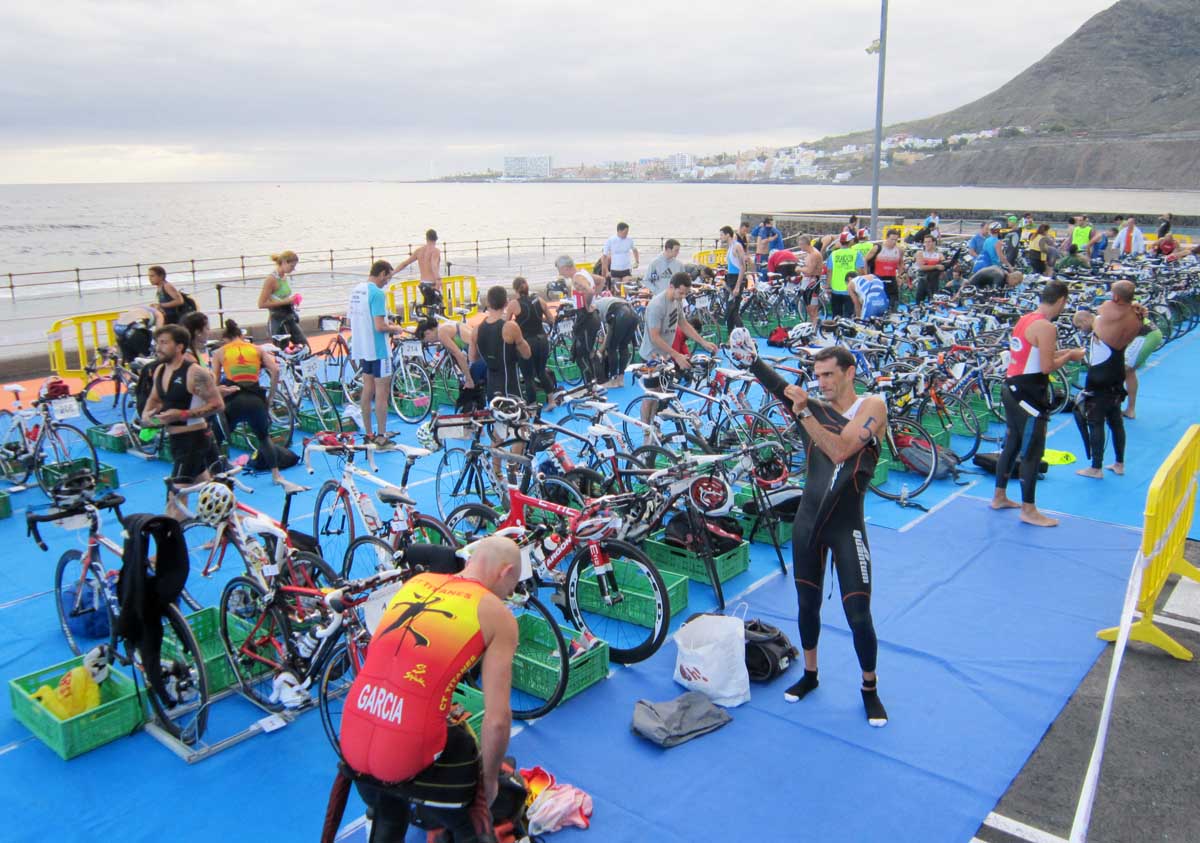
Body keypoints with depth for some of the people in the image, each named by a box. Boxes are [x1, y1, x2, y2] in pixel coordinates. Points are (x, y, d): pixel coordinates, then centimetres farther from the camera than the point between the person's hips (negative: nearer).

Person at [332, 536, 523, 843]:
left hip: (352, 745, 6)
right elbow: (497, 720, -9)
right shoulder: (497, 614, -3)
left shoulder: (415, 583, 13)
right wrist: (489, 779, 9)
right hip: (410, 757, -6)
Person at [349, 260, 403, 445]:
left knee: (367, 390, 14)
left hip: (361, 348, 8)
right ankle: (381, 437, 2)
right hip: (378, 349, -8)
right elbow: (379, 326, -24)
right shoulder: (377, 293, -18)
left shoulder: (356, 290, 8)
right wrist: (394, 329, -4)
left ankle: (368, 434, 20)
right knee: (382, 392, -1)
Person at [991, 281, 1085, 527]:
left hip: (1012, 389, 9)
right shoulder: (1046, 327, -17)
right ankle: (1028, 511, 5)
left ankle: (999, 497, 29)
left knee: (1012, 445, 19)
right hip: (1030, 395, -9)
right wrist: (1069, 356, -4)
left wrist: (1064, 352, 17)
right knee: (1033, 452, -2)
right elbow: (1047, 367, -19)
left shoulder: (1025, 319, 10)